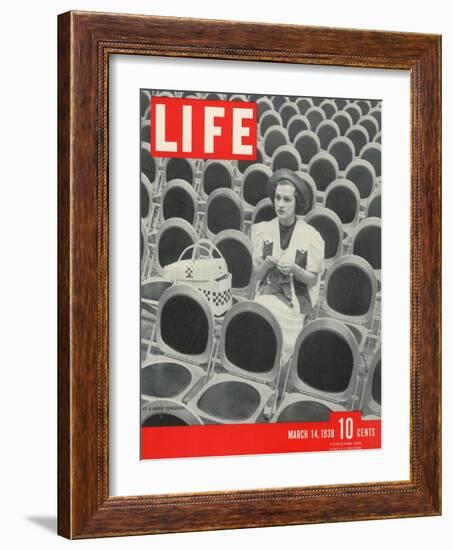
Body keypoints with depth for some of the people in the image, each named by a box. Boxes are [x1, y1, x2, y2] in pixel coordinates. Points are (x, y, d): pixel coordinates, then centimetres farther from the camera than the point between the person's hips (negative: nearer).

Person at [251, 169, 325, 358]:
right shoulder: (263, 230, 3)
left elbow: (313, 279, 0)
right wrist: (267, 264, -15)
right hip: (267, 293, 2)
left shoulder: (310, 236, -5)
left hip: (296, 299, -2)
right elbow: (256, 274, 6)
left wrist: (295, 270, -19)